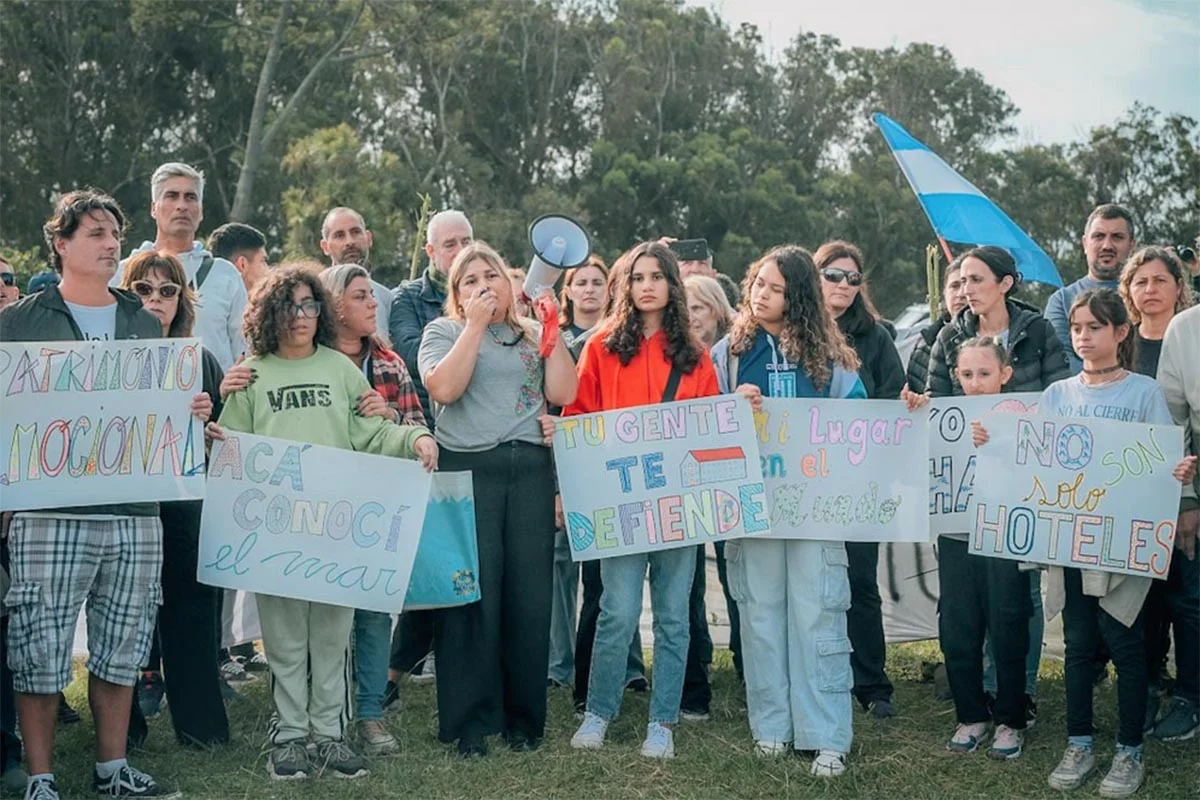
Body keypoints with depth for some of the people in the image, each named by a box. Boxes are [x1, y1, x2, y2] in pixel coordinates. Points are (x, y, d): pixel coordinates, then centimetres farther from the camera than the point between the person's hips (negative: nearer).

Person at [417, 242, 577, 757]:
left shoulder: (533, 333, 17)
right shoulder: (444, 331, 9)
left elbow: (562, 394, 5)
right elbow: (443, 388, -10)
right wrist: (475, 324, -7)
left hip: (531, 468, 3)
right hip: (467, 468, -3)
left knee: (530, 594, 2)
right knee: (473, 594, -5)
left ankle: (524, 718, 13)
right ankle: (469, 722, 4)